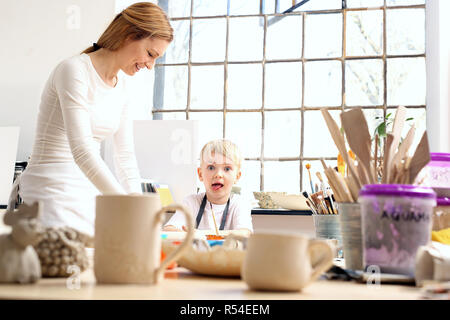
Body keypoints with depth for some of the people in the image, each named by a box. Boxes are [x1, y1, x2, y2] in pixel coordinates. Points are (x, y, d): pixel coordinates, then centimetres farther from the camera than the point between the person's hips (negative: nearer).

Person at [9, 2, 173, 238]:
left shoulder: (121, 85, 11)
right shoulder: (74, 70, -14)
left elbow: (125, 156, 11)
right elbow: (81, 150, -26)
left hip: (90, 194, 8)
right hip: (52, 194, -7)